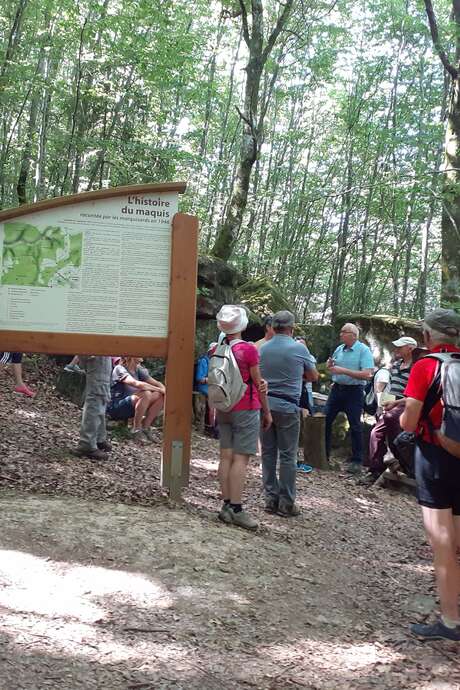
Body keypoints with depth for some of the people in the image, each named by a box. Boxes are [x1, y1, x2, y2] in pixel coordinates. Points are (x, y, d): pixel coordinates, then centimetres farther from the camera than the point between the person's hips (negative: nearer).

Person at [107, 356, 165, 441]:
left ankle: (145, 427, -1)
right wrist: (159, 389, -25)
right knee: (146, 394, -31)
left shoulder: (138, 370, 9)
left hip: (131, 407, 8)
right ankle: (136, 429, -17)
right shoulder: (119, 369, -15)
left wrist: (164, 390, -17)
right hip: (115, 408, -8)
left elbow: (157, 383, 6)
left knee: (161, 396, -8)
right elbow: (136, 384, -30)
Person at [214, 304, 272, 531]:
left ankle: (226, 506, 12)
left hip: (224, 409, 6)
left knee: (226, 456, 8)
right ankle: (236, 509, -5)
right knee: (241, 458, -5)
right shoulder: (248, 349, -12)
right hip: (246, 408, -6)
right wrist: (267, 411, 3)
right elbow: (258, 383, -7)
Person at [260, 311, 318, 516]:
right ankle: (286, 503, 5)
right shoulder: (299, 349, -6)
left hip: (265, 404, 4)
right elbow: (313, 376, 8)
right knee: (288, 455, 2)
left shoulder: (263, 349, 4)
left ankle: (271, 499, 15)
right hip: (287, 406, -4)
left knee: (268, 453, 10)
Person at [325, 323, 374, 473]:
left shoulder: (363, 350, -12)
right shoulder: (339, 349, 7)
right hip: (337, 388, 6)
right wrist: (330, 365, -7)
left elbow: (367, 374, -21)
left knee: (355, 426, 1)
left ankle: (357, 461, 10)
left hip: (354, 391, -6)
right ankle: (323, 454, 21)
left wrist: (344, 371, -23)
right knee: (326, 420, 7)